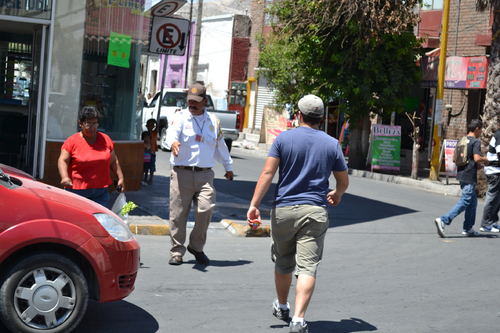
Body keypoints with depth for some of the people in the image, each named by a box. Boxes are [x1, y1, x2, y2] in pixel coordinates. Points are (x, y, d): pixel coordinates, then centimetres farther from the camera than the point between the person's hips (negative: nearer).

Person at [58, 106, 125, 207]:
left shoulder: (105, 139, 11)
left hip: (101, 191, 3)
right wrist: (65, 177, -23)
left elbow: (113, 161, 17)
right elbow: (62, 161, -5)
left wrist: (120, 178, 9)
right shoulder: (72, 141, 1)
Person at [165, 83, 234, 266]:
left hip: (204, 174, 2)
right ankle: (177, 252, 12)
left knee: (206, 209, -11)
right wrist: (173, 143, -42)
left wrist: (228, 166, 36)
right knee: (178, 213, -2)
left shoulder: (213, 121, 15)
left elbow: (220, 145, 28)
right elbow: (172, 132, -19)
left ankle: (196, 246, 11)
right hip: (181, 173, -2)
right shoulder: (180, 117, 3)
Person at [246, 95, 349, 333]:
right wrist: (337, 195, 35)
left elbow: (267, 173, -8)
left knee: (283, 264, 18)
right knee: (307, 267, -6)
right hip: (315, 212, -1)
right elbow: (343, 181, 12)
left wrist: (254, 204, -8)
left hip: (283, 209, 1)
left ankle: (282, 307, 38)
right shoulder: (332, 144, 5)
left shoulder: (284, 138, 1)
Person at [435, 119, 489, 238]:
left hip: (461, 174, 9)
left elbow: (454, 159, 14)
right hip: (469, 177, -9)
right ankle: (443, 220, -20)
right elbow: (477, 158, -23)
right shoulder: (476, 142, -11)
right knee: (464, 202, -9)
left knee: (473, 201, 19)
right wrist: (485, 159, -4)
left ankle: (467, 228, 21)